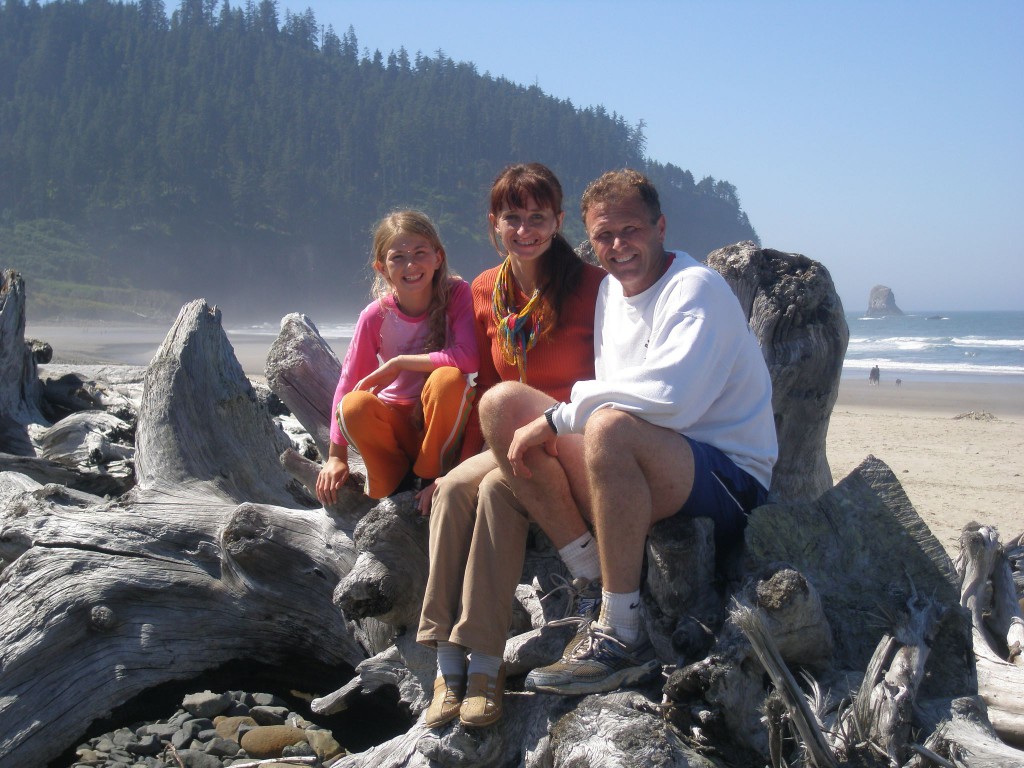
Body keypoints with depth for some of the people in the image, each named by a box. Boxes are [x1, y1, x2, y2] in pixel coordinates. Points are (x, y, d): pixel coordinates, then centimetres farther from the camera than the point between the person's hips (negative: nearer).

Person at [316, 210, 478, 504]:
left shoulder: (456, 294, -15)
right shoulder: (376, 316, -10)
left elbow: (470, 358, -30)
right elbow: (348, 384, -5)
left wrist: (398, 363, -25)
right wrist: (336, 457, -6)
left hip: (442, 422, -1)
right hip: (396, 423, 1)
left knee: (448, 378, -33)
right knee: (355, 406, -31)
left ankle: (429, 477, -11)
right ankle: (387, 484, -4)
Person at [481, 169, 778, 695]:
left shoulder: (695, 288, -11)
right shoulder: (612, 290, 15)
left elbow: (670, 399, -28)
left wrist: (555, 418, -20)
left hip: (729, 483, -8)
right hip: (637, 475, 8)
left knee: (610, 427, -39)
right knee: (502, 403, -5)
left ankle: (622, 638, -26)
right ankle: (594, 588, -9)